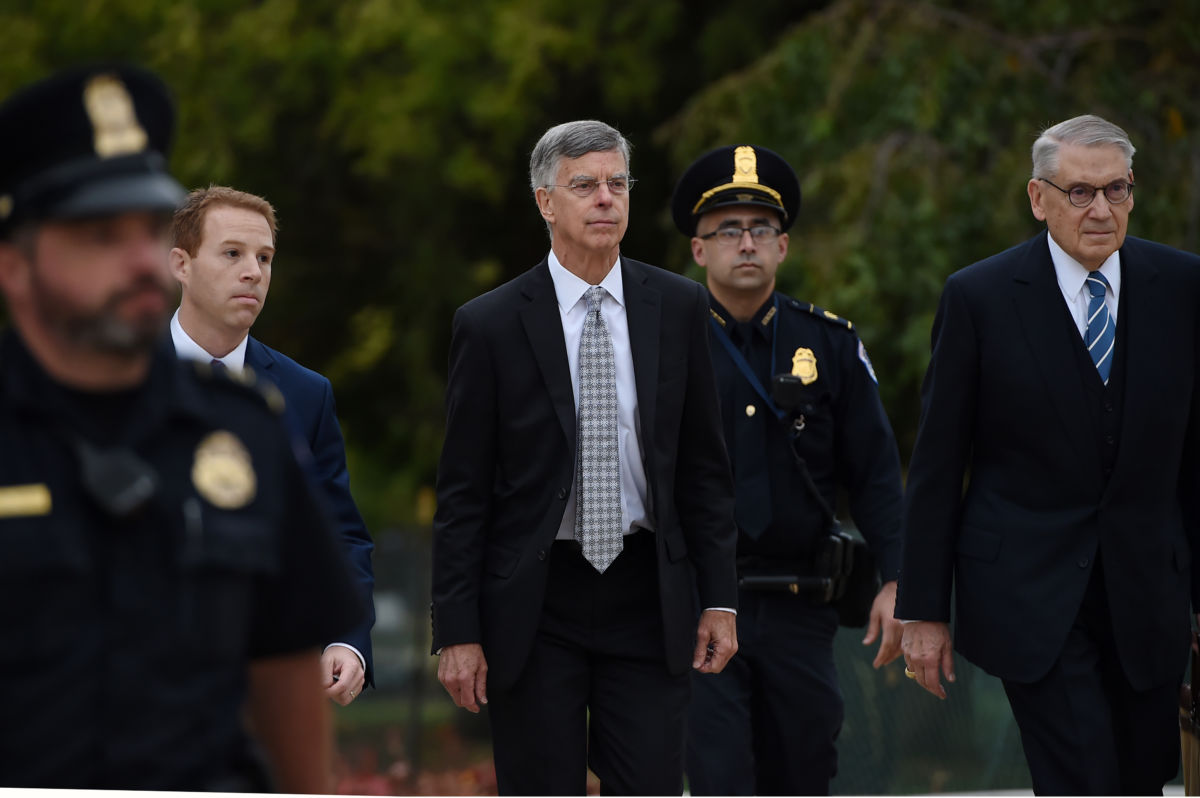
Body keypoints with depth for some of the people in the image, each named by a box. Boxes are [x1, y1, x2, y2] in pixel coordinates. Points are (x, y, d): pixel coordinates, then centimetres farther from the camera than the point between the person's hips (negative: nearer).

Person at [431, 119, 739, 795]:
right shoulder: (490, 325, -2)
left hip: (647, 600, 2)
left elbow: (705, 467, 9)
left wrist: (719, 599, 3)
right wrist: (457, 632, -6)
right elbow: (463, 493, -1)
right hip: (534, 606, -2)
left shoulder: (678, 308, 5)